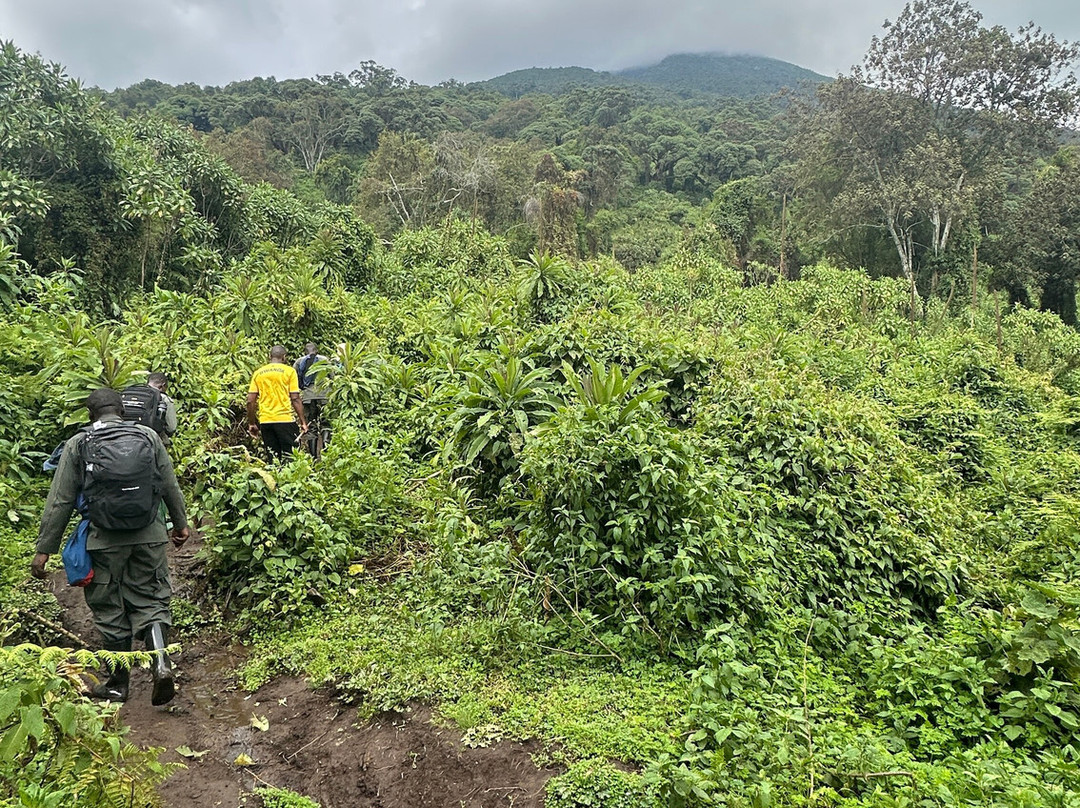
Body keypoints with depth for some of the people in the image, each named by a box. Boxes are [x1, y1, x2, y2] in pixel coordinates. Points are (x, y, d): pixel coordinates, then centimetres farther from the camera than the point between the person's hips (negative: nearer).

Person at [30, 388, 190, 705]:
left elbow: (59, 502, -2)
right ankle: (161, 662, -9)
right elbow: (170, 486, 8)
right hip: (149, 536, 1)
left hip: (105, 542, -1)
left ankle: (118, 683, 23)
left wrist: (44, 549, 4)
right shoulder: (148, 436, 2)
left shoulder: (77, 445, -1)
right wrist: (180, 523, 22)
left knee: (110, 610, 12)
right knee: (151, 600, 11)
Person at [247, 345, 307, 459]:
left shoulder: (258, 373, 9)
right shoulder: (289, 371, 0)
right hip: (285, 419, -4)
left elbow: (250, 401, 5)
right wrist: (303, 422, -2)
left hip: (265, 420, 4)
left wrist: (251, 424, 13)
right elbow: (295, 399, -6)